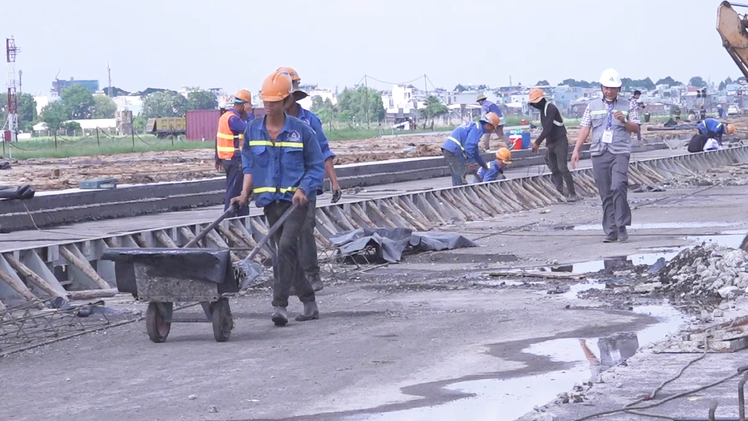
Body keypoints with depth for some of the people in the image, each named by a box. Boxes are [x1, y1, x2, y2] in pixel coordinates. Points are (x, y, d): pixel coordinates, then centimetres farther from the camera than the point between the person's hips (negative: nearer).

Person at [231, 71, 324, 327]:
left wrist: (303, 189, -16)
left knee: (286, 246, -22)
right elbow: (248, 166, 11)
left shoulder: (301, 130, -5)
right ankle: (309, 303, 23)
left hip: (295, 200, -5)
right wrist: (245, 194, -3)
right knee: (287, 253, 11)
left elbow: (316, 166, 0)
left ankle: (279, 305, -22)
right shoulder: (253, 131, 6)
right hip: (269, 200, 5)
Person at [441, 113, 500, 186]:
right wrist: (471, 162, -15)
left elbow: (475, 149, 33)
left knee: (456, 178, 15)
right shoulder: (478, 128, -7)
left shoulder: (473, 125, 25)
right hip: (453, 152, -10)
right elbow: (469, 146, -20)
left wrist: (483, 164, 39)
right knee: (461, 178, -8)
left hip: (447, 149, 10)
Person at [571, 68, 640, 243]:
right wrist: (576, 150, 3)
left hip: (620, 152, -2)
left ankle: (621, 227, -12)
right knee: (605, 194, 1)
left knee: (618, 187, -20)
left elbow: (636, 128, 8)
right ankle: (611, 232, 4)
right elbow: (585, 128, 11)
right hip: (599, 153, 2)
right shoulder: (593, 106, 15)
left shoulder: (627, 106, 11)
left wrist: (624, 121, -11)